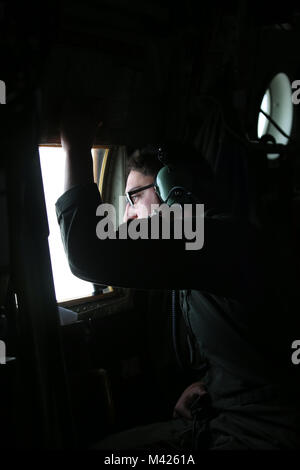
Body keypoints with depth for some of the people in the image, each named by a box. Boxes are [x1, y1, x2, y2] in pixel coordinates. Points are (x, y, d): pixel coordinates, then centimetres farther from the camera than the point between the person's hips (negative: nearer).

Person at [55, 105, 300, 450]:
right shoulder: (200, 244, 10)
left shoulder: (225, 237, -22)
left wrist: (77, 149, -19)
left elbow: (91, 258, -32)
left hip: (263, 434, -9)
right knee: (104, 446, 7)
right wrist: (204, 384, 5)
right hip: (218, 421, 9)